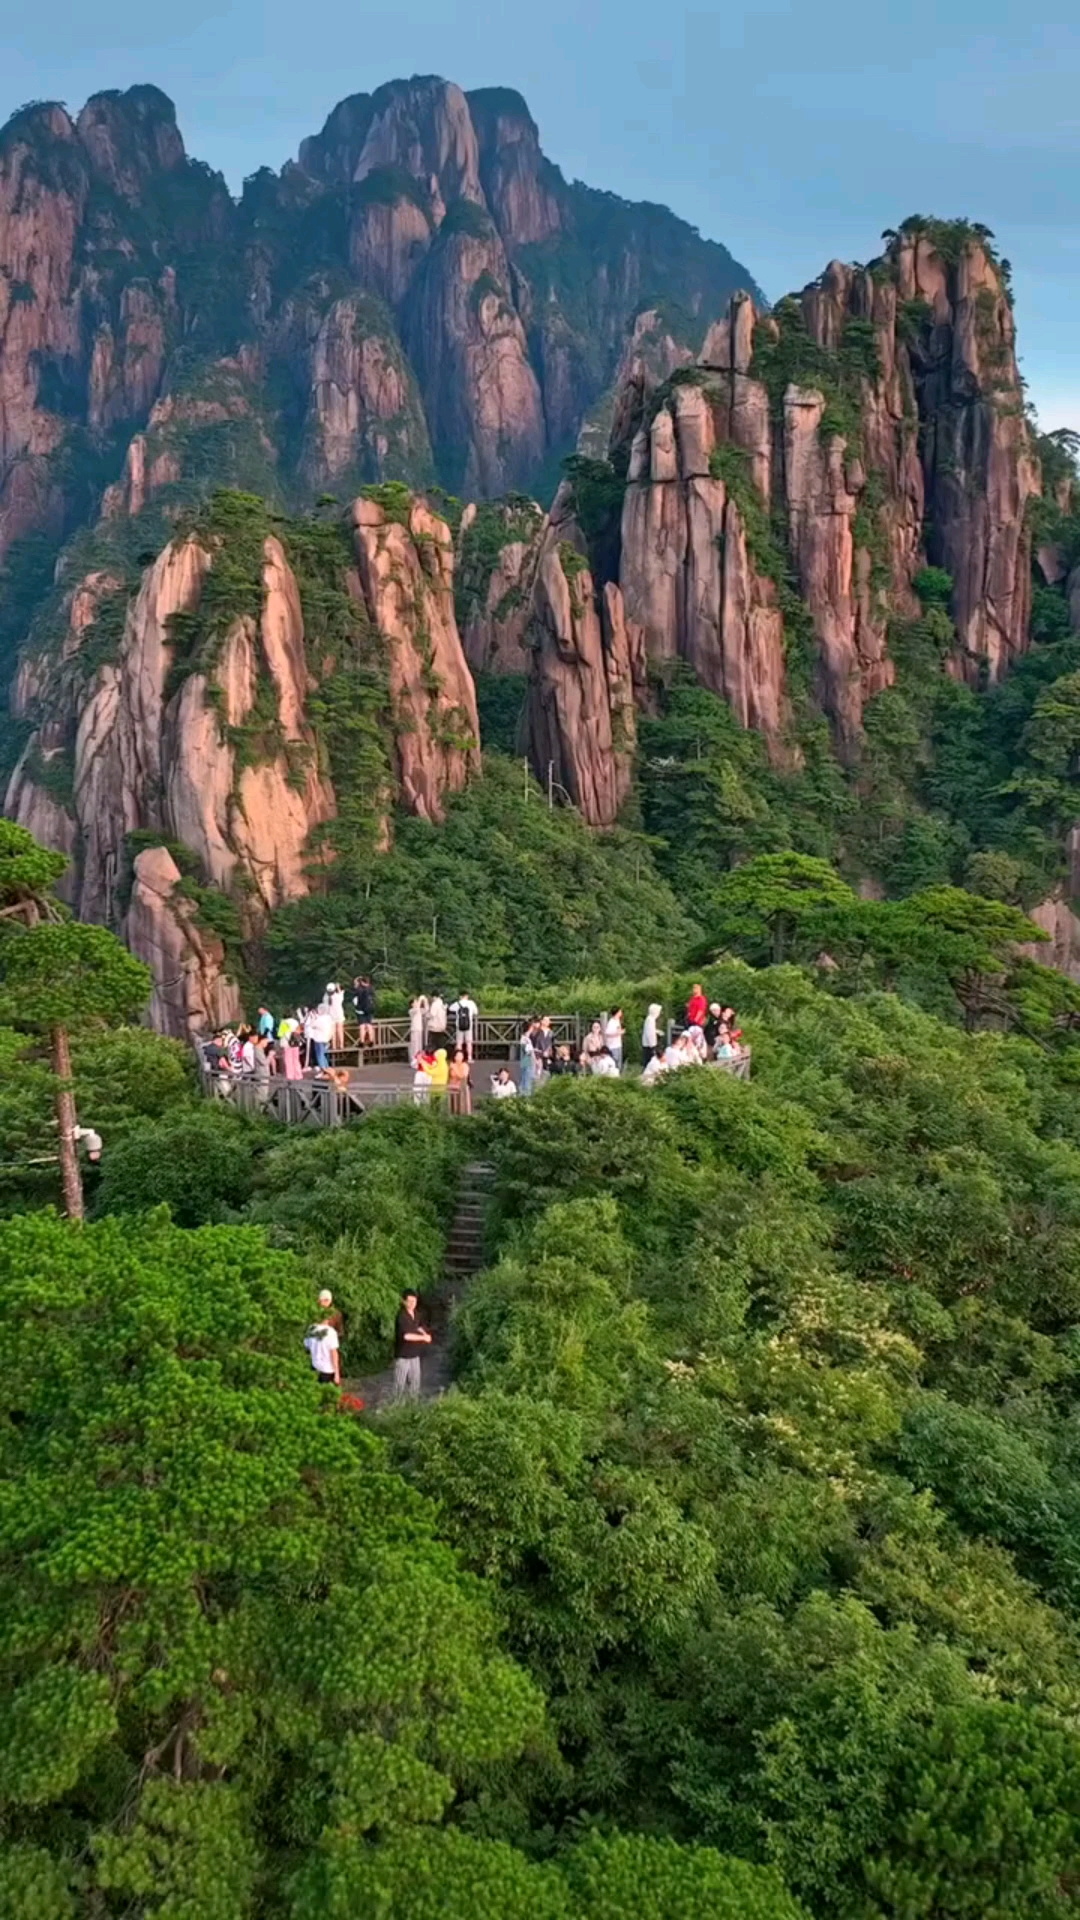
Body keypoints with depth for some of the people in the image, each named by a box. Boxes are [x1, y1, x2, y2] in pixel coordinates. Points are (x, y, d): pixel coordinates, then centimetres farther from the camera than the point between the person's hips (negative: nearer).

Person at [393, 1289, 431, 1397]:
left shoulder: (414, 1313, 3)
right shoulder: (401, 1317, -23)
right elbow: (406, 1335, -32)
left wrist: (425, 1334, -2)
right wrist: (423, 1338, -23)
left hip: (414, 1354, 8)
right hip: (403, 1355, -8)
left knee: (415, 1381, 17)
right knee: (400, 1383, 1)